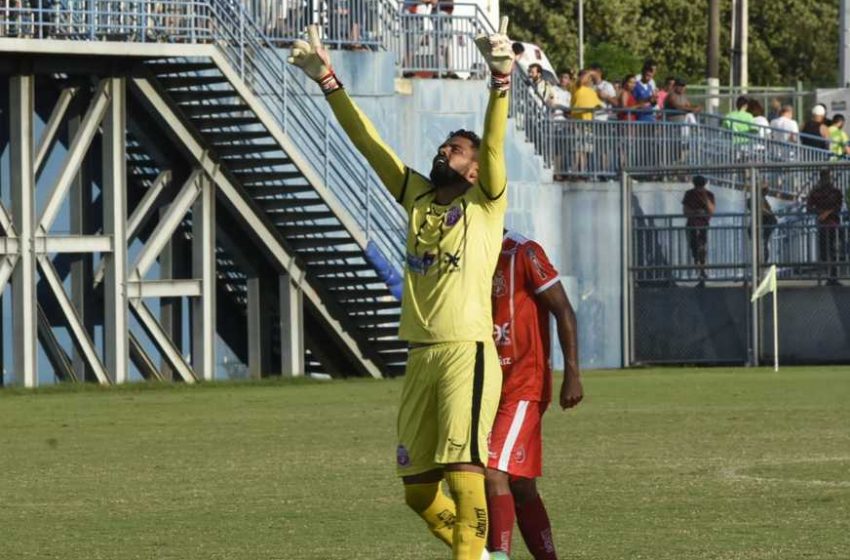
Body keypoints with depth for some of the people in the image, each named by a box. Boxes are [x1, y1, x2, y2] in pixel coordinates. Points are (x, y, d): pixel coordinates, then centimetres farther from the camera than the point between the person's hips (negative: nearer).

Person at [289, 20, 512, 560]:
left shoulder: (485, 203, 2)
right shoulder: (417, 196, 16)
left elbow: (493, 140, -14)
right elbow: (368, 142, 18)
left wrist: (501, 77, -29)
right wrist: (328, 80, 15)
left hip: (466, 353, -6)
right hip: (420, 357, 6)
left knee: (463, 471, -18)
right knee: (418, 489, 7)